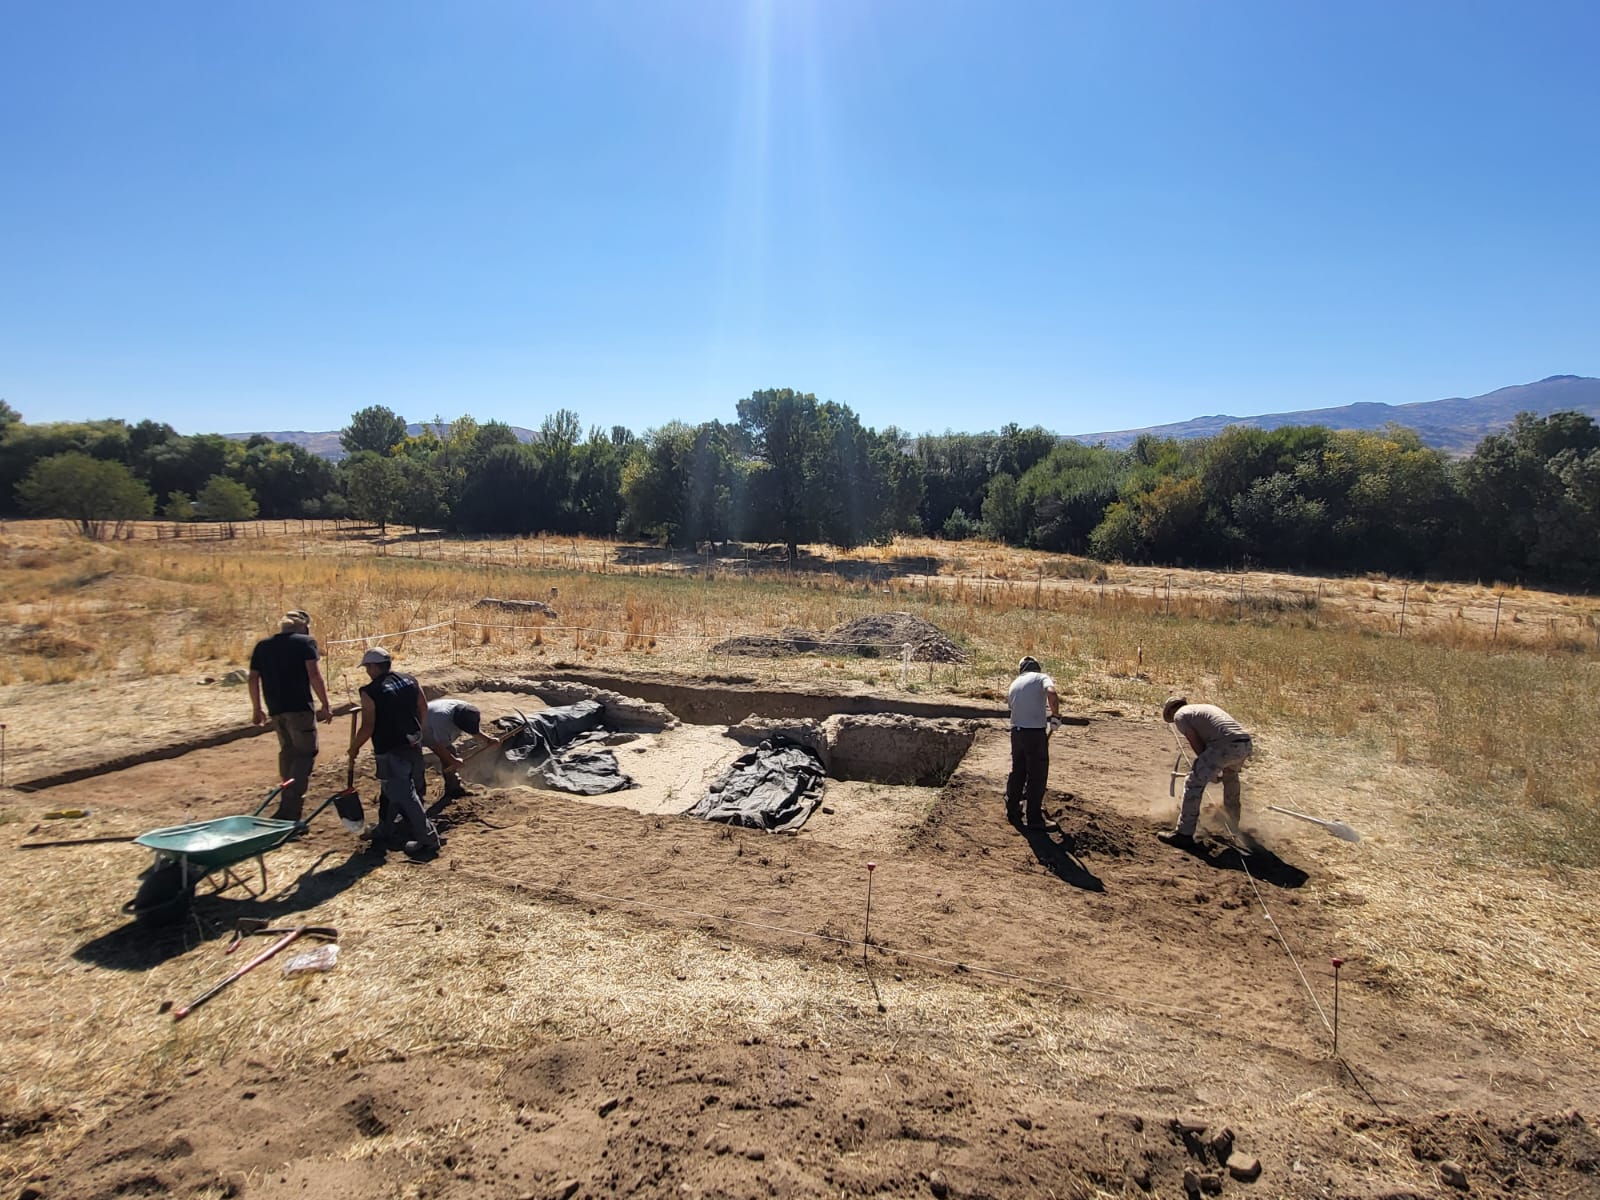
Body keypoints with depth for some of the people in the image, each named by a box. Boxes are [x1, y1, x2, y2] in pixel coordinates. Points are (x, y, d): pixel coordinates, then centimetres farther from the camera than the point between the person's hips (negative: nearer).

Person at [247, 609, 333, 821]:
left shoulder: (262, 646, 16)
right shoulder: (305, 642, -1)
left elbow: (253, 678, 14)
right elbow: (314, 674, -11)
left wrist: (257, 708, 21)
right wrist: (325, 705, -9)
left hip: (275, 709, 6)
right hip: (300, 707, -6)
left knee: (288, 751, 22)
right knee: (306, 753, -1)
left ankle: (288, 802, 29)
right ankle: (290, 810, -11)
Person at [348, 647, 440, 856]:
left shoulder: (370, 692, -16)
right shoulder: (411, 682, 3)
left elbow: (368, 728, -17)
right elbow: (423, 711, 10)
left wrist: (353, 749, -1)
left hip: (390, 752, -7)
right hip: (414, 746, 7)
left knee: (402, 794, -2)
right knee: (415, 789, 22)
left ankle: (428, 838, -3)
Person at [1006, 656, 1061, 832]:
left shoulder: (1014, 683, 16)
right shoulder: (1042, 678, -2)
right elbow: (1051, 694, -22)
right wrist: (1056, 714, -8)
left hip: (1016, 731, 6)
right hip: (1035, 732, -6)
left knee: (1017, 771, 21)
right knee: (1037, 776, 2)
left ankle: (1012, 807, 34)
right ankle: (1034, 818, 7)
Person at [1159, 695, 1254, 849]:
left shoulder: (1180, 715, 10)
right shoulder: (1205, 707, 33)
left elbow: (1197, 746, 4)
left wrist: (1209, 769, 16)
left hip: (1226, 746, -8)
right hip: (1247, 744, 8)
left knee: (1194, 782, -1)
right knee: (1230, 776, 35)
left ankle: (1184, 834, -2)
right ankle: (1233, 824, 50)